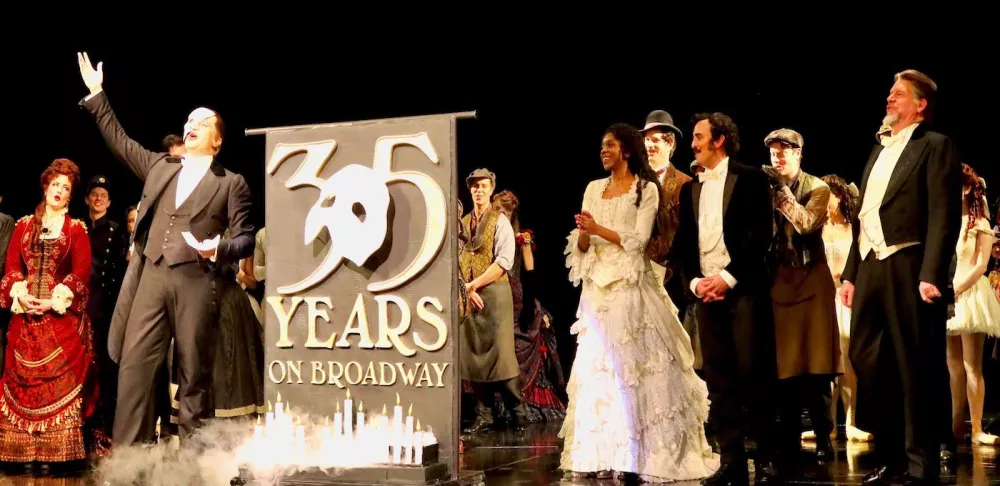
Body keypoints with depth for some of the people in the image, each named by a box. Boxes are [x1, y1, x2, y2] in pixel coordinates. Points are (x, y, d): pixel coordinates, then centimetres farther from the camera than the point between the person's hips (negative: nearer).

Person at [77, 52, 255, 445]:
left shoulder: (231, 183, 8)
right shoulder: (159, 166, 20)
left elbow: (246, 237, 4)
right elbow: (120, 142, 24)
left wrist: (220, 249, -17)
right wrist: (96, 94, 22)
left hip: (195, 280, -3)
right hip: (151, 276, 4)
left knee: (194, 372, 0)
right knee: (134, 364, -2)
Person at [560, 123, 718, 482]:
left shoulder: (646, 189, 0)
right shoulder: (593, 189, 14)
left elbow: (638, 241, -9)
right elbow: (580, 246, 10)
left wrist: (599, 229, -13)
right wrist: (583, 233, -11)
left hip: (631, 289, -5)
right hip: (598, 288, 5)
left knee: (636, 367, -7)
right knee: (597, 366, 3)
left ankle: (653, 455, -2)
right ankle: (600, 454, 8)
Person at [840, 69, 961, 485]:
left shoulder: (935, 146, -2)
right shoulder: (879, 150, 21)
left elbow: (944, 215, -11)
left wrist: (931, 275, -21)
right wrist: (851, 273, 16)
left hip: (908, 269, -8)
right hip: (870, 268, 8)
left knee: (916, 369, -2)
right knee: (867, 360, 9)